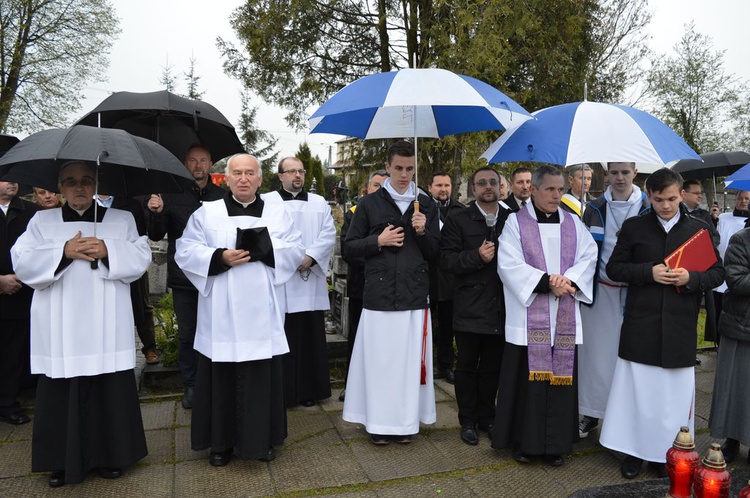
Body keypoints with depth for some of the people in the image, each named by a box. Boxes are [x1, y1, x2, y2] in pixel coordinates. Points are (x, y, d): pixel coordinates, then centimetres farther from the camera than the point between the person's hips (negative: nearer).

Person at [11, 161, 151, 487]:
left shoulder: (122, 219, 11)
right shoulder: (42, 221, 12)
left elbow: (141, 258, 1)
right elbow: (22, 261, 0)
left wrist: (108, 251, -14)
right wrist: (64, 251, -12)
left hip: (106, 329, 0)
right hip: (60, 331, 1)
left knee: (110, 391, 2)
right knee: (62, 392, 2)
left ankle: (109, 455, 17)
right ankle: (63, 459, 17)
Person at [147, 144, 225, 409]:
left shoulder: (222, 196, 2)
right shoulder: (172, 195, 2)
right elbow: (156, 235, 0)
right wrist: (155, 213, -18)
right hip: (183, 276, 0)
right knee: (186, 333, 10)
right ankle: (190, 385, 24)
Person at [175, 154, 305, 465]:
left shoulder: (277, 213, 10)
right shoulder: (207, 213, 5)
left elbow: (296, 250, 3)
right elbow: (186, 251, -2)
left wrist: (266, 249, -14)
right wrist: (221, 257, -17)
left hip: (262, 313, 1)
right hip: (222, 313, -1)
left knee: (263, 376, 6)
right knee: (222, 377, 5)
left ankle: (261, 439, 21)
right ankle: (221, 442, 21)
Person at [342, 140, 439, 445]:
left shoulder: (426, 205, 10)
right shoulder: (370, 204, 5)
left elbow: (435, 255, 11)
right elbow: (349, 249, 6)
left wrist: (423, 232, -7)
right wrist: (378, 241, -9)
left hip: (415, 295, 2)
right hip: (379, 294, -1)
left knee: (410, 359, 4)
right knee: (378, 359, 1)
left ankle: (406, 421, 19)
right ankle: (379, 421, 16)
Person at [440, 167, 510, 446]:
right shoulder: (458, 221, -1)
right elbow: (446, 260, -9)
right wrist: (477, 256, -19)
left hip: (500, 308, 3)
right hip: (470, 309, -2)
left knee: (492, 367, 14)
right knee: (467, 367, 8)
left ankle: (487, 417, 31)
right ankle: (468, 421, 22)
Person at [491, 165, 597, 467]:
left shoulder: (573, 224, 12)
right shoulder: (516, 222, 0)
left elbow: (588, 256, 5)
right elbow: (509, 265, -10)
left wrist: (570, 281, -14)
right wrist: (547, 282, -17)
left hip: (565, 318, 4)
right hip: (528, 316, -3)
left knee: (560, 375, 6)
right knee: (527, 377, 1)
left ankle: (556, 443, 19)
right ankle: (524, 441, 16)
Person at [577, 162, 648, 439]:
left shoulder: (647, 209, 1)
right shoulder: (595, 209, 6)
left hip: (633, 291, -1)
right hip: (600, 290, 1)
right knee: (596, 352, 5)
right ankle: (591, 413, 18)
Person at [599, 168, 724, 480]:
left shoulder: (698, 229, 6)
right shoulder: (633, 227, 3)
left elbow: (717, 273, 8)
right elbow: (614, 268, 3)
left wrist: (691, 278, -12)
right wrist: (649, 272, -12)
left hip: (680, 328, 1)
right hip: (640, 326, -1)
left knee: (675, 393, 7)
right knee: (637, 389, 6)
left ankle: (667, 454, 23)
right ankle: (635, 450, 21)